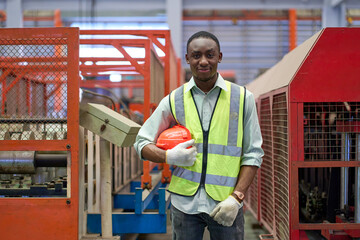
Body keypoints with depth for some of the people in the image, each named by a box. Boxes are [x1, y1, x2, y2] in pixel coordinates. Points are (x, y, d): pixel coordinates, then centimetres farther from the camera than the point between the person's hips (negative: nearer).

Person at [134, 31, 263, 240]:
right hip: (185, 202, 1)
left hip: (225, 203, 0)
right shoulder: (173, 101, 5)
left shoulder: (243, 98, 3)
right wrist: (169, 156, -9)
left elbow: (253, 154, 2)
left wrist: (236, 197, -8)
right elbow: (142, 143, 10)